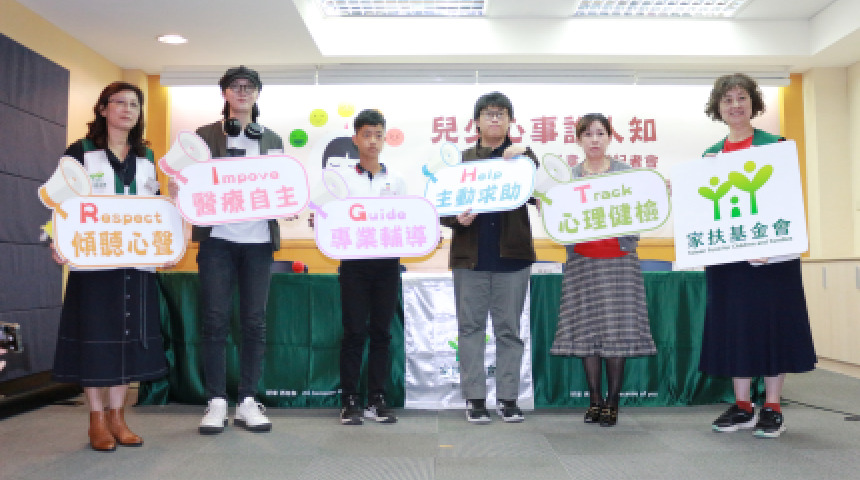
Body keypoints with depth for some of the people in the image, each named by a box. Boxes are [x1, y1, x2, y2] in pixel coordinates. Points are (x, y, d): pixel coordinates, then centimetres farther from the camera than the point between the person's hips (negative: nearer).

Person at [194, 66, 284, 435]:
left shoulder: (272, 139, 15)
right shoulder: (204, 135, 9)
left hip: (259, 241, 2)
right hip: (217, 239, -2)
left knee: (254, 321, 3)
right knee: (216, 320, -2)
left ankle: (247, 401, 11)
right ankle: (216, 402, 8)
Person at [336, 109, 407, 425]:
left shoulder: (396, 181, 12)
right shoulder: (343, 178, 6)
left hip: (387, 261, 2)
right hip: (355, 260, -2)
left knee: (381, 331, 6)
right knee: (354, 331, -1)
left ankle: (377, 400, 15)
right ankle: (350, 401, 9)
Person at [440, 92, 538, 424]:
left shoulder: (521, 157, 11)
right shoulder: (461, 160, 10)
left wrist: (523, 153, -28)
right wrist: (457, 219, -15)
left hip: (512, 255, 0)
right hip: (470, 256, 0)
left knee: (509, 328, 5)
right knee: (471, 327, 3)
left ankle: (508, 398, 13)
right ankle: (474, 398, 11)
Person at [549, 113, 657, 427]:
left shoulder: (627, 173, 6)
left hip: (619, 260, -1)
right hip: (581, 261, 1)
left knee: (617, 331, -3)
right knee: (586, 330, 2)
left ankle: (613, 402, 8)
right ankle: (595, 401, 13)